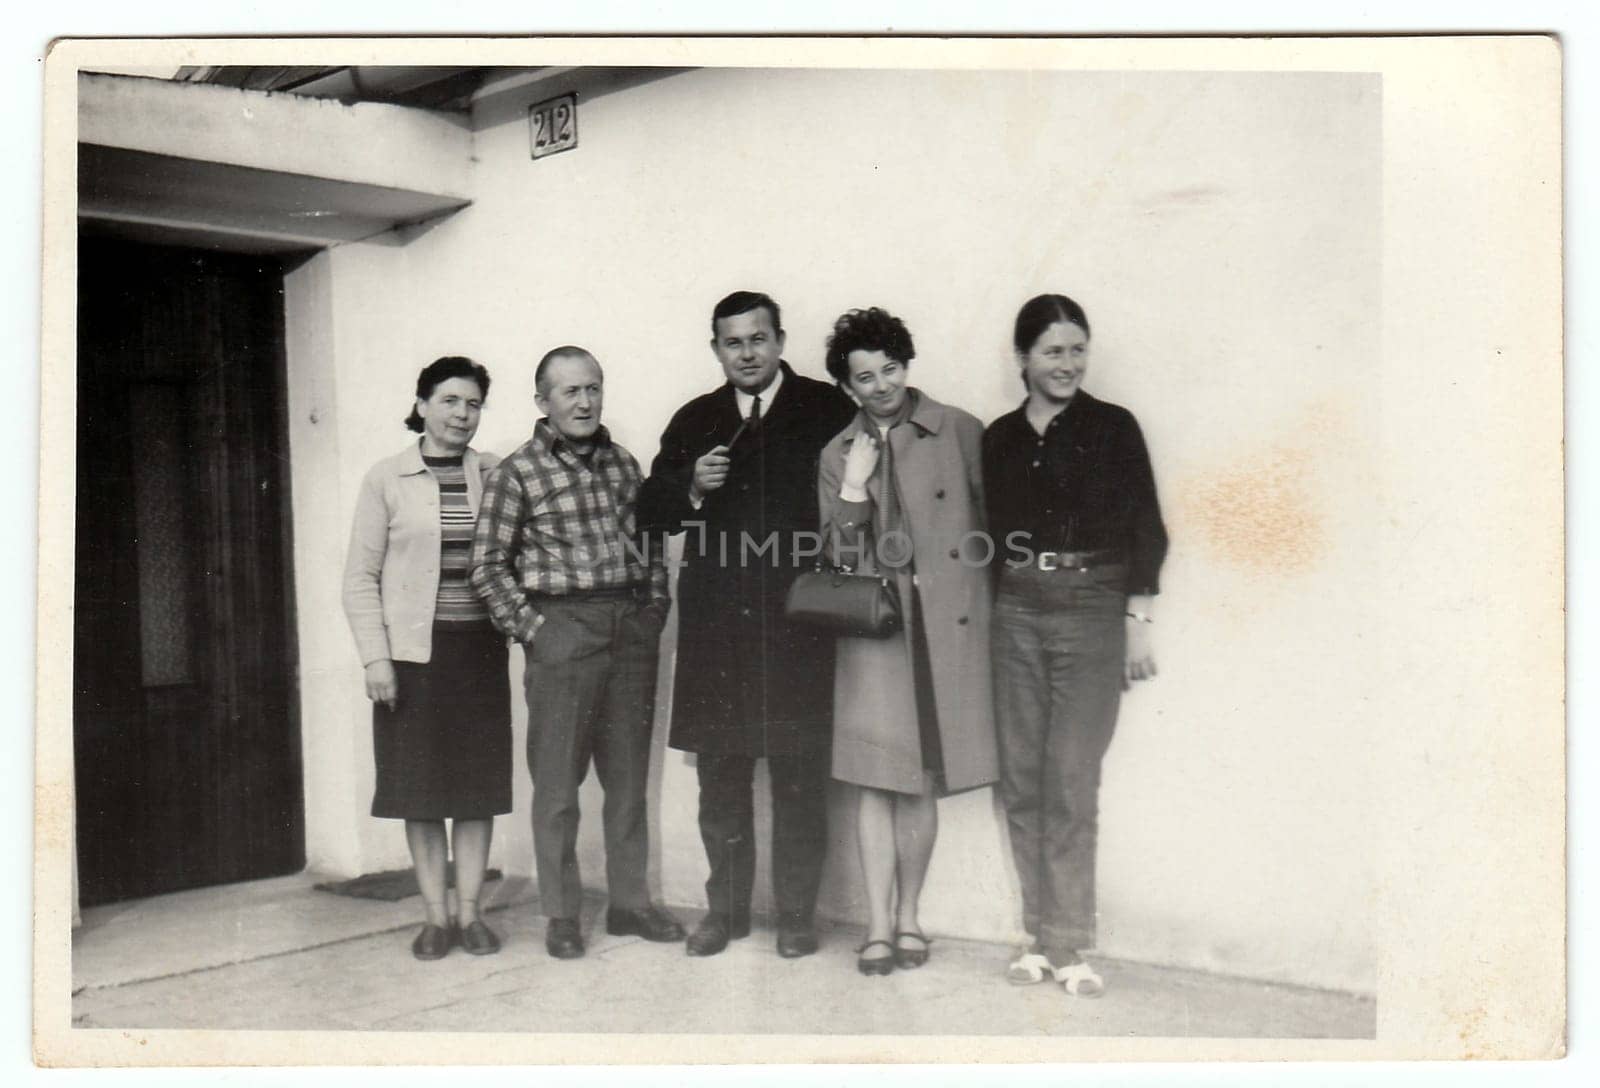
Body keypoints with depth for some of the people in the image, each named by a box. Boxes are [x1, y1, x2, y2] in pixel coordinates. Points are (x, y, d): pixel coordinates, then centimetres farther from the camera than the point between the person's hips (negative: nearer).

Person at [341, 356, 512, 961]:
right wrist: (374, 657, -7)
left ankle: (470, 911, 17)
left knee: (479, 783, 5)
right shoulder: (387, 479, 1)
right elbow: (361, 576, 0)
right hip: (413, 649, -1)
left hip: (480, 647, 2)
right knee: (420, 786, 4)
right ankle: (435, 915, 16)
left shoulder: (496, 475, 5)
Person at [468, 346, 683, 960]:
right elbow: (488, 566, -3)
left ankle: (629, 902, 21)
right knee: (557, 779, 2)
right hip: (562, 631, -5)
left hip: (633, 629, 5)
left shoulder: (623, 463, 11)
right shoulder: (517, 473, -3)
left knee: (630, 772, 10)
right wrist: (530, 627, -9)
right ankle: (561, 915, 13)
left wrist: (656, 606, 7)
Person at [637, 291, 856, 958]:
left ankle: (796, 914, 16)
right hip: (716, 623, 3)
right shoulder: (694, 421, 14)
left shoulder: (826, 410, 2)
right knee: (720, 774, 10)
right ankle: (726, 908, 23)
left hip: (797, 621, -3)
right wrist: (692, 487, -6)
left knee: (800, 774, 3)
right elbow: (650, 513, 13)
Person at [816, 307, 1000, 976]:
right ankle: (878, 926, 7)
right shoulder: (837, 454, 10)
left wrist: (986, 607, 1)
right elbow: (840, 555, 6)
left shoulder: (960, 432, 3)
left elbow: (992, 523, 6)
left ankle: (908, 917, 20)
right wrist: (855, 488, -8)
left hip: (948, 623, -1)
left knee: (923, 779, 6)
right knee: (877, 779, -1)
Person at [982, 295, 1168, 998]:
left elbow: (1145, 529, -1)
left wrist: (1139, 623, -6)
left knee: (1072, 782, -6)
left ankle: (1068, 945, 4)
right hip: (1017, 614, 4)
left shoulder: (1113, 427, 0)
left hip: (1092, 610, -4)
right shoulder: (1000, 438, 9)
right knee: (1021, 780, 5)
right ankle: (1039, 933, 16)